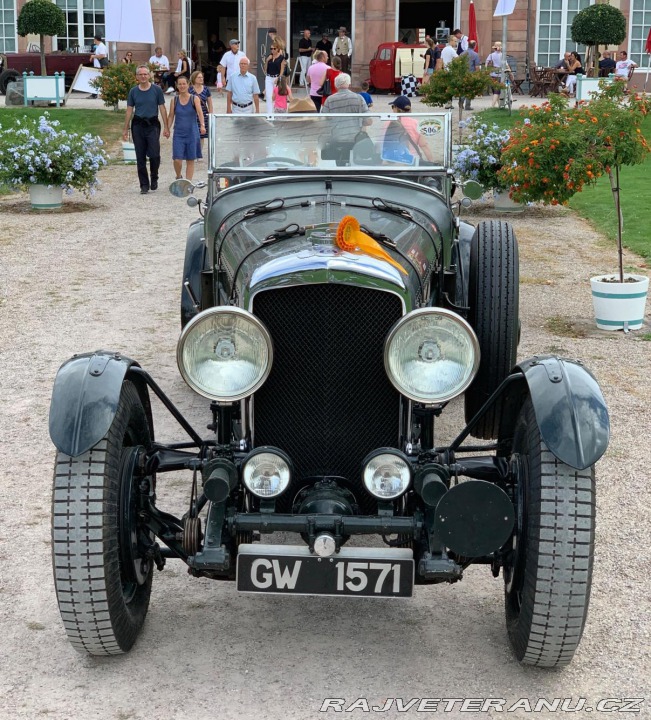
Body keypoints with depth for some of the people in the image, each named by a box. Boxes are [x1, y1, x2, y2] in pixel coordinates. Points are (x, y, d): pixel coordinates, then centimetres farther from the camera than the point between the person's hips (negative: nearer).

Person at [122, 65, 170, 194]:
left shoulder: (156, 90, 0)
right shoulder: (133, 91, 5)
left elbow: (162, 109, 3)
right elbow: (129, 111, 10)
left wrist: (166, 127, -1)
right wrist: (125, 129, 8)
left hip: (153, 125, -2)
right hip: (138, 125, 2)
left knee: (154, 155, -11)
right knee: (140, 157, 3)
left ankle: (154, 179, 15)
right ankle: (144, 184, 12)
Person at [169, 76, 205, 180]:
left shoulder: (194, 99, -1)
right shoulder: (174, 100, 5)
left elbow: (200, 113, -15)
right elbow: (171, 116, 9)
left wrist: (202, 125, -31)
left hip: (192, 133, -1)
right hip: (178, 133, 1)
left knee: (190, 160, 3)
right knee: (177, 160, -8)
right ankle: (178, 177, 20)